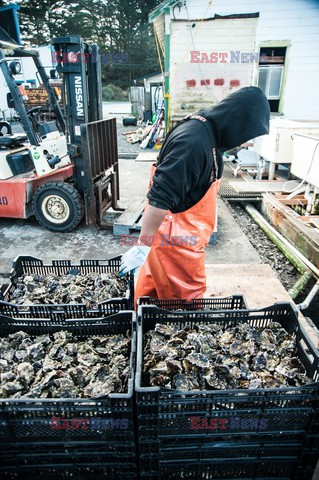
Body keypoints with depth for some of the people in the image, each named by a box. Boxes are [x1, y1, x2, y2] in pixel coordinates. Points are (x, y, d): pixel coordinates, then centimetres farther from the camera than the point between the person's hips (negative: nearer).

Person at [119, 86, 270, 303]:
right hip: (176, 238, -9)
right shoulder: (194, 142, -28)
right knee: (188, 295, 10)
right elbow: (159, 198, -30)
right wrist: (143, 246, -25)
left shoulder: (208, 133, 5)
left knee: (153, 283, 24)